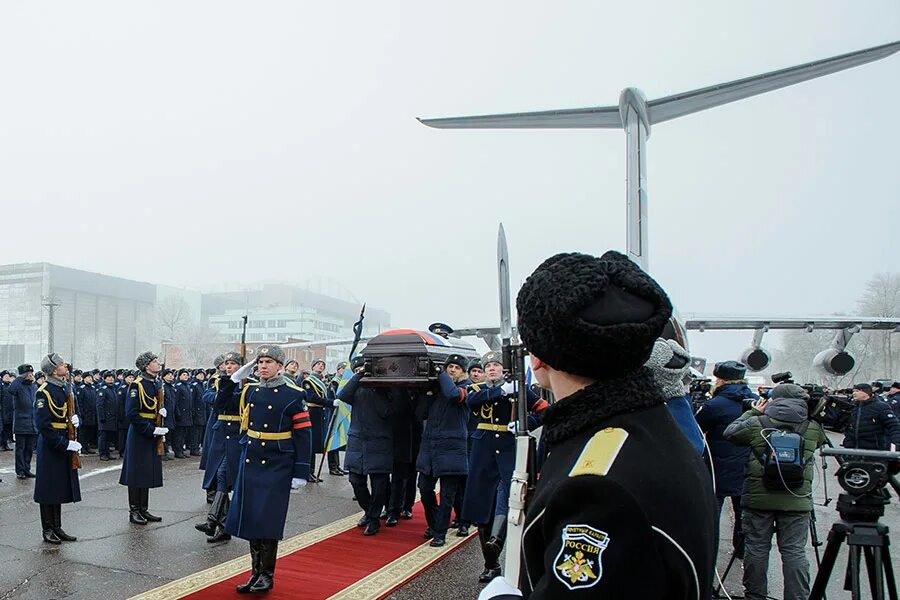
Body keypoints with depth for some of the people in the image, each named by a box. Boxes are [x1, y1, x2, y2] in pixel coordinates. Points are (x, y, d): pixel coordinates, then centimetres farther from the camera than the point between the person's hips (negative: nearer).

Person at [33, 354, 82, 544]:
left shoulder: (67, 388, 9)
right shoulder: (44, 392, -16)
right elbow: (44, 425, -20)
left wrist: (76, 420, -3)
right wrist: (65, 443, -22)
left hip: (66, 444, 8)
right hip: (50, 446, -8)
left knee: (61, 488, 14)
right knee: (48, 489, 3)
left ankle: (57, 528, 24)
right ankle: (47, 530, 15)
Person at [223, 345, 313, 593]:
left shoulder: (294, 395, -8)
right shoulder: (249, 391, 7)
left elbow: (303, 436, -8)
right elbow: (222, 403, 21)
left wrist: (300, 473, -11)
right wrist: (234, 378, 7)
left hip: (277, 467, -5)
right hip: (250, 463, 5)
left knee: (267, 521, -2)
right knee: (250, 519, 9)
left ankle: (267, 575, 14)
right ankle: (256, 572, 23)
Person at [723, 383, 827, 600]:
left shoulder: (757, 424, -5)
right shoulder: (813, 429, 1)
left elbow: (730, 433, 10)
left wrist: (752, 412, 19)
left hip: (758, 498, -1)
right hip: (797, 500, 1)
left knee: (756, 549, 8)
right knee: (794, 552, 6)